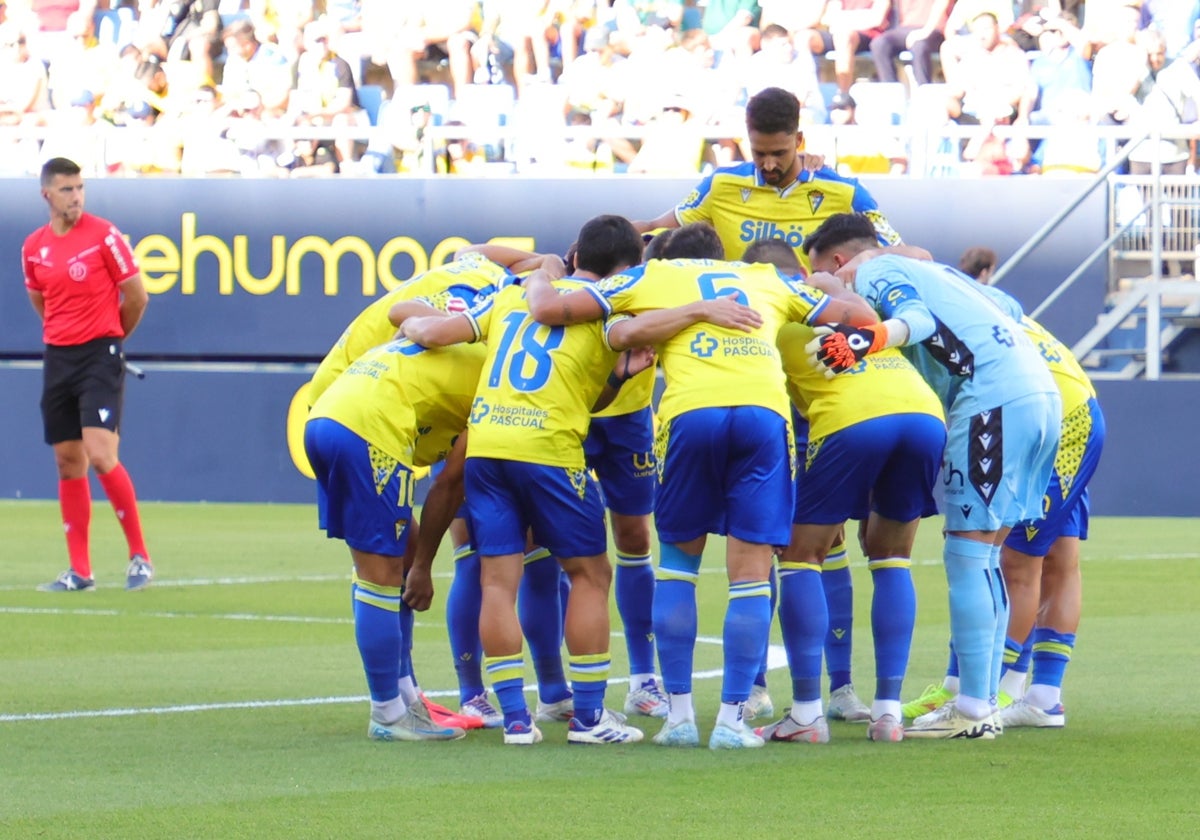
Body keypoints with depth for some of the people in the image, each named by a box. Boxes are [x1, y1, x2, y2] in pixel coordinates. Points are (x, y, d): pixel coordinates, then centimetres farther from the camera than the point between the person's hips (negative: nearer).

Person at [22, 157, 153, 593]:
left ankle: (140, 556, -6)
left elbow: (136, 296, -2)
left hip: (100, 356, -5)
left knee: (100, 455, -17)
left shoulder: (103, 234, -8)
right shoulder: (34, 247, 7)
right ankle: (79, 570, 10)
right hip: (58, 357, 5)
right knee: (68, 462, 6)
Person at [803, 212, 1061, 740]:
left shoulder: (872, 273, 1)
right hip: (1042, 395, 9)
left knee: (968, 552, -8)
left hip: (995, 400, -9)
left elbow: (916, 317, -18)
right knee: (983, 555, 13)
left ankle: (972, 711, -10)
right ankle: (983, 704, 13)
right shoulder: (921, 270, 29)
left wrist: (865, 340, -37)